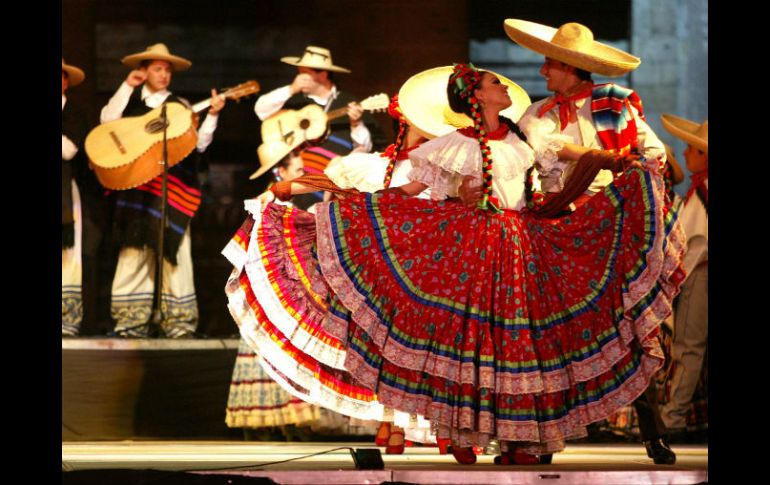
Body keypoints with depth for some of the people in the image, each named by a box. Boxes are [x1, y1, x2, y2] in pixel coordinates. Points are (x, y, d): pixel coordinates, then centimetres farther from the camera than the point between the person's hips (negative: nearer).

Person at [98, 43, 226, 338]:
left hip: (172, 186, 0)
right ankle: (131, 322, 2)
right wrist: (127, 87, -6)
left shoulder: (179, 106, 12)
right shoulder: (131, 101, 12)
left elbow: (199, 143, 4)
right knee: (135, 251, -1)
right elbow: (107, 121, -7)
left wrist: (212, 115, -8)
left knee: (174, 252, -5)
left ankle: (180, 324, -4)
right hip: (136, 185, 0)